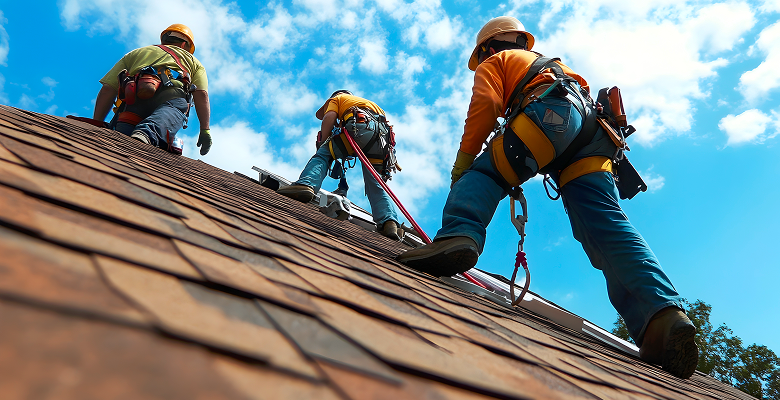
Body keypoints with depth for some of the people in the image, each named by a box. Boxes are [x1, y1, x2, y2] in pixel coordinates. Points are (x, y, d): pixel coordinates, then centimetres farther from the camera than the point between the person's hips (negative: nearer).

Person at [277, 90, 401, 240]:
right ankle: (389, 222, -20)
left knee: (323, 154, 1)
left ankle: (306, 184, -26)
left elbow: (329, 117, 9)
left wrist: (322, 143, 9)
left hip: (361, 126, -5)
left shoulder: (337, 98, 31)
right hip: (383, 137, 5)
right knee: (376, 185, 0)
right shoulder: (372, 103, 46)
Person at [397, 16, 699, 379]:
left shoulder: (495, 62, 26)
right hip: (593, 130, 6)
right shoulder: (548, 63, 47)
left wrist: (464, 157, 4)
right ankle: (663, 315, -28)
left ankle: (459, 236, -36)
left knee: (484, 174, -5)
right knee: (606, 227, -10)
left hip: (553, 111, -6)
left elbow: (486, 104, 6)